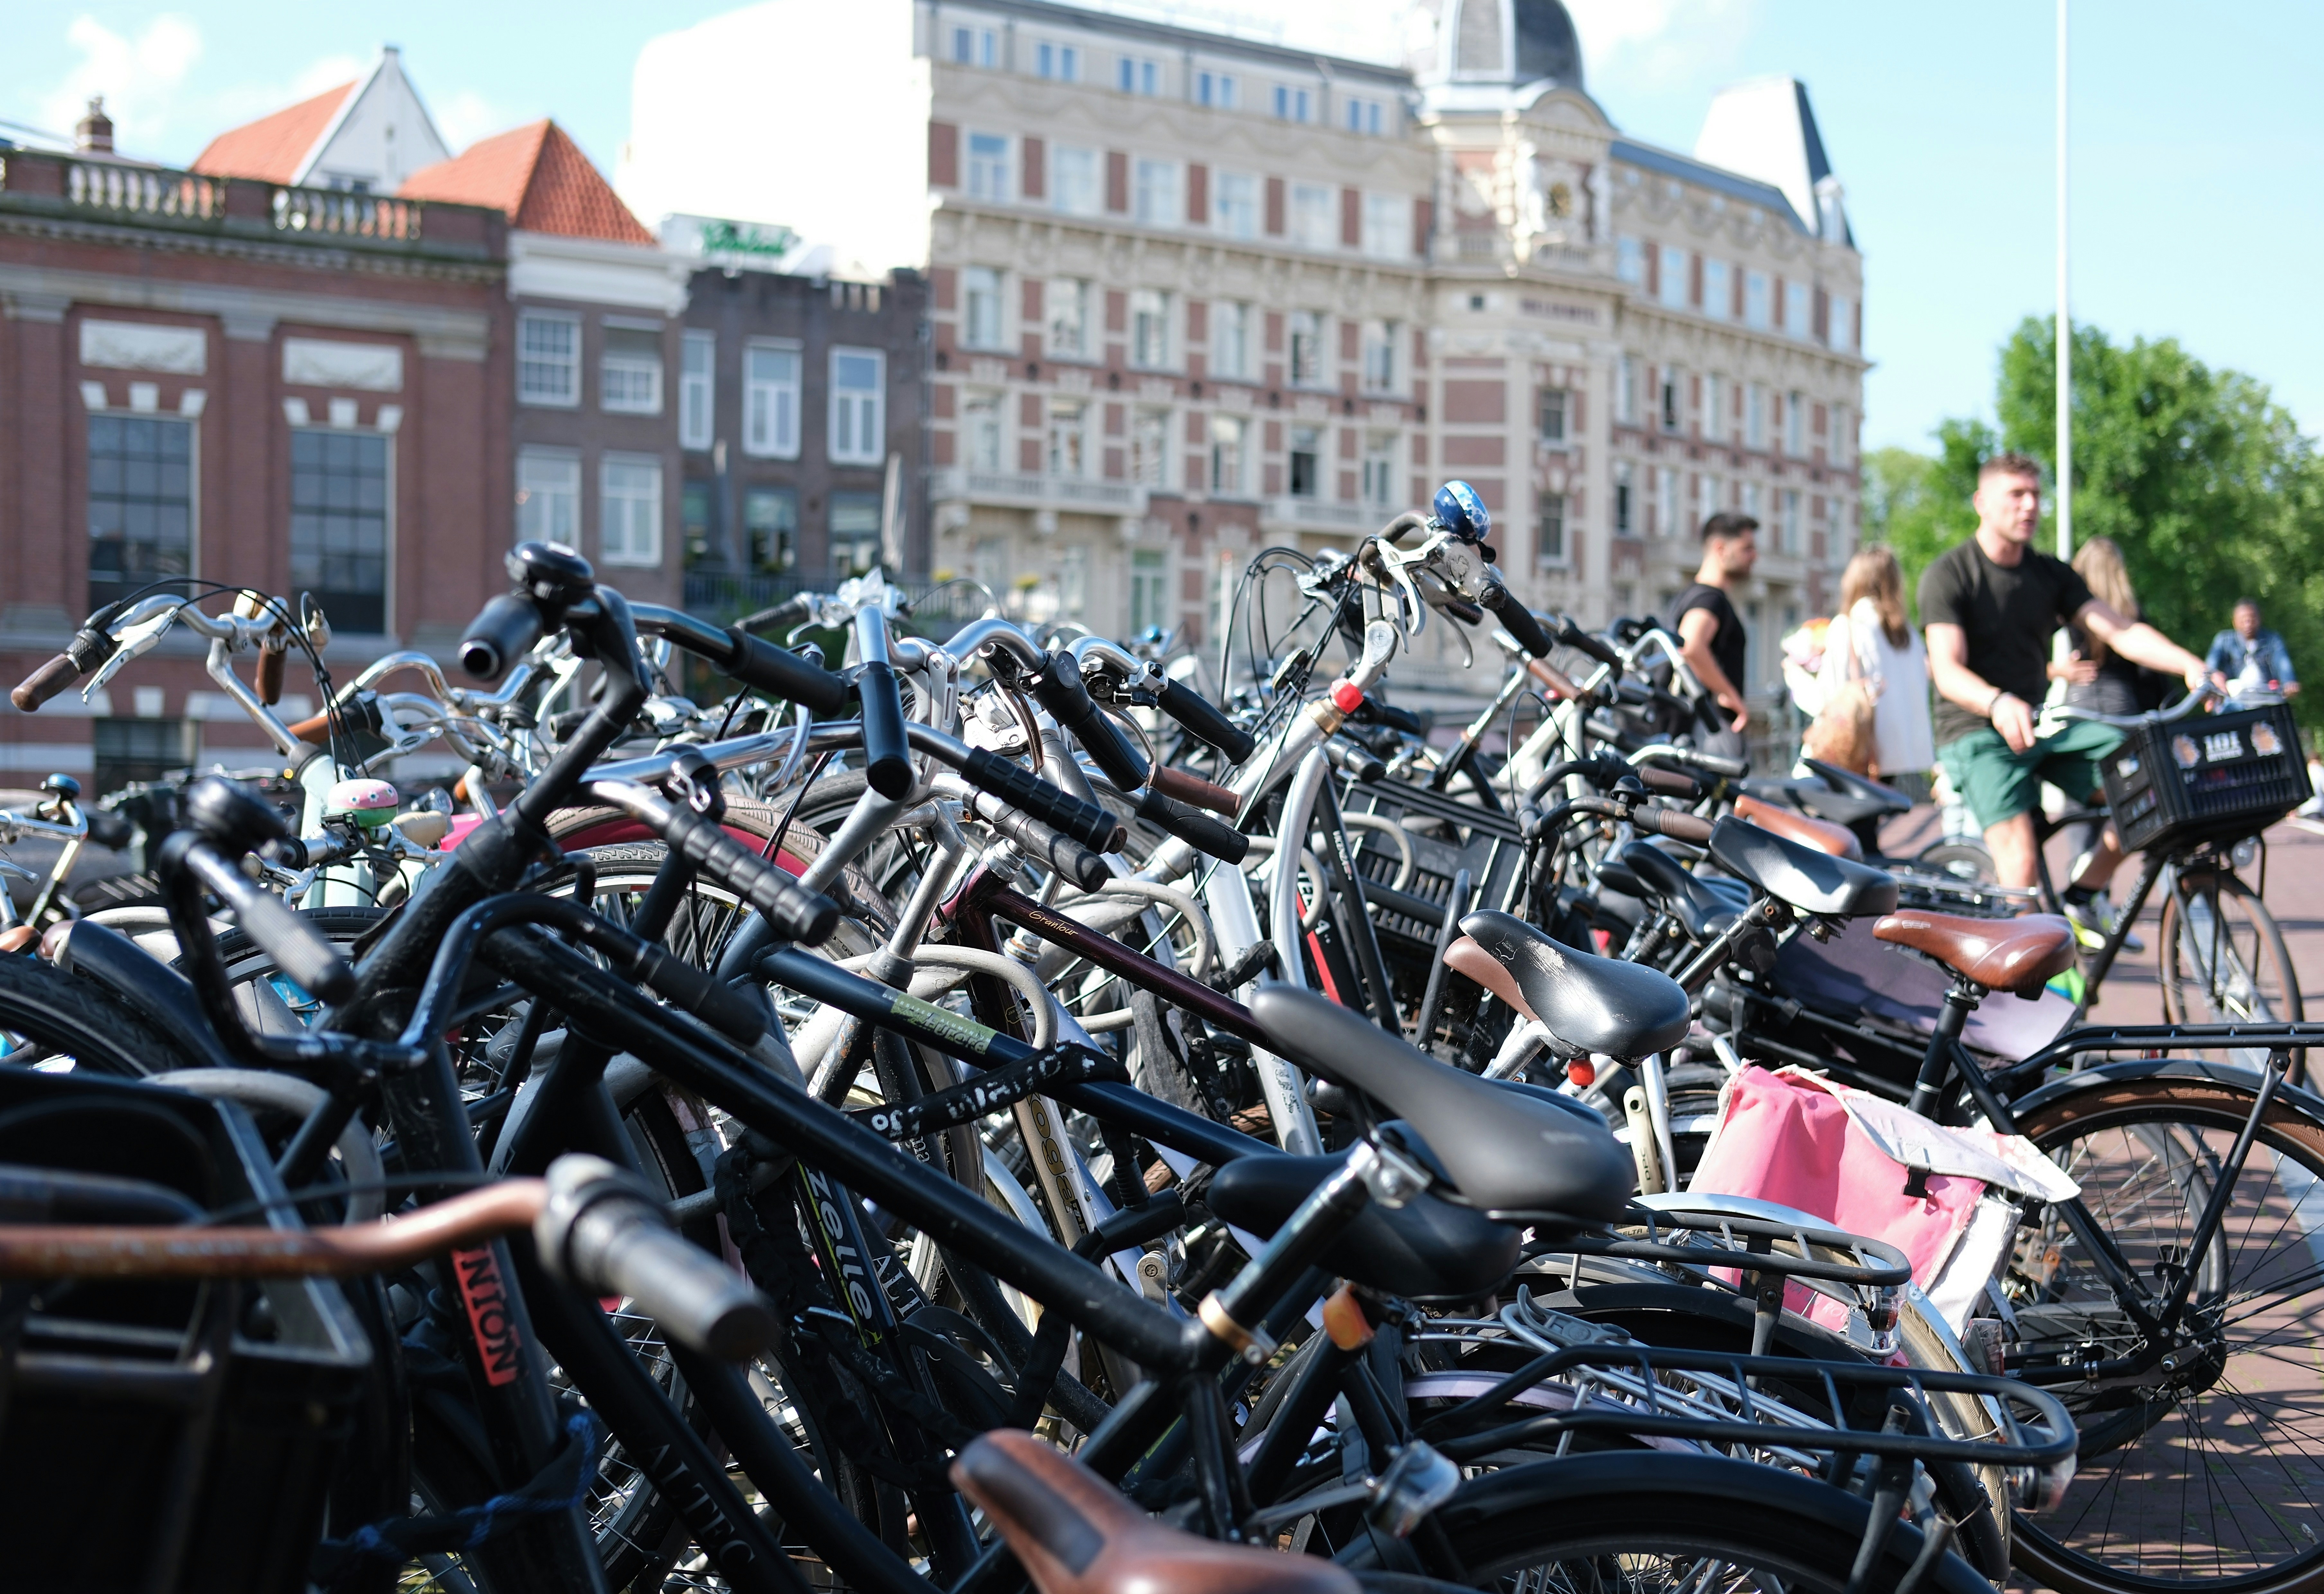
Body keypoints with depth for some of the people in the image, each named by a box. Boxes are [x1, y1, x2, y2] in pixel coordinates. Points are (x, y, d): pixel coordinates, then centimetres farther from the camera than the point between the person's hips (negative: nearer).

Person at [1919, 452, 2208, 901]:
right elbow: (1948, 671, -20)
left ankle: (2081, 901, 2)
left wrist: (2189, 664, -19)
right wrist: (1998, 703, -41)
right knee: (2019, 858, -25)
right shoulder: (1948, 576, -7)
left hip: (2042, 726, 6)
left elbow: (2121, 632, -1)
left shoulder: (2052, 575, 9)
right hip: (1976, 733, -6)